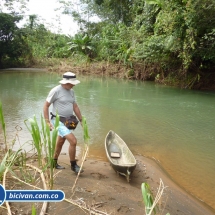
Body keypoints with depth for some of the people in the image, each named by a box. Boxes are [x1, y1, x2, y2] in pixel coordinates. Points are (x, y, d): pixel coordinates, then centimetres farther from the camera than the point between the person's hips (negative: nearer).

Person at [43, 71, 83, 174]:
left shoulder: (71, 91, 7)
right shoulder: (56, 90, -15)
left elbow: (75, 107, 14)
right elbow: (46, 106, -11)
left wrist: (81, 120, 12)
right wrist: (47, 122, -14)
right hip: (59, 121, -8)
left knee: (60, 143, 21)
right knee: (73, 141, -16)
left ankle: (54, 162, 40)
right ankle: (73, 165, 2)